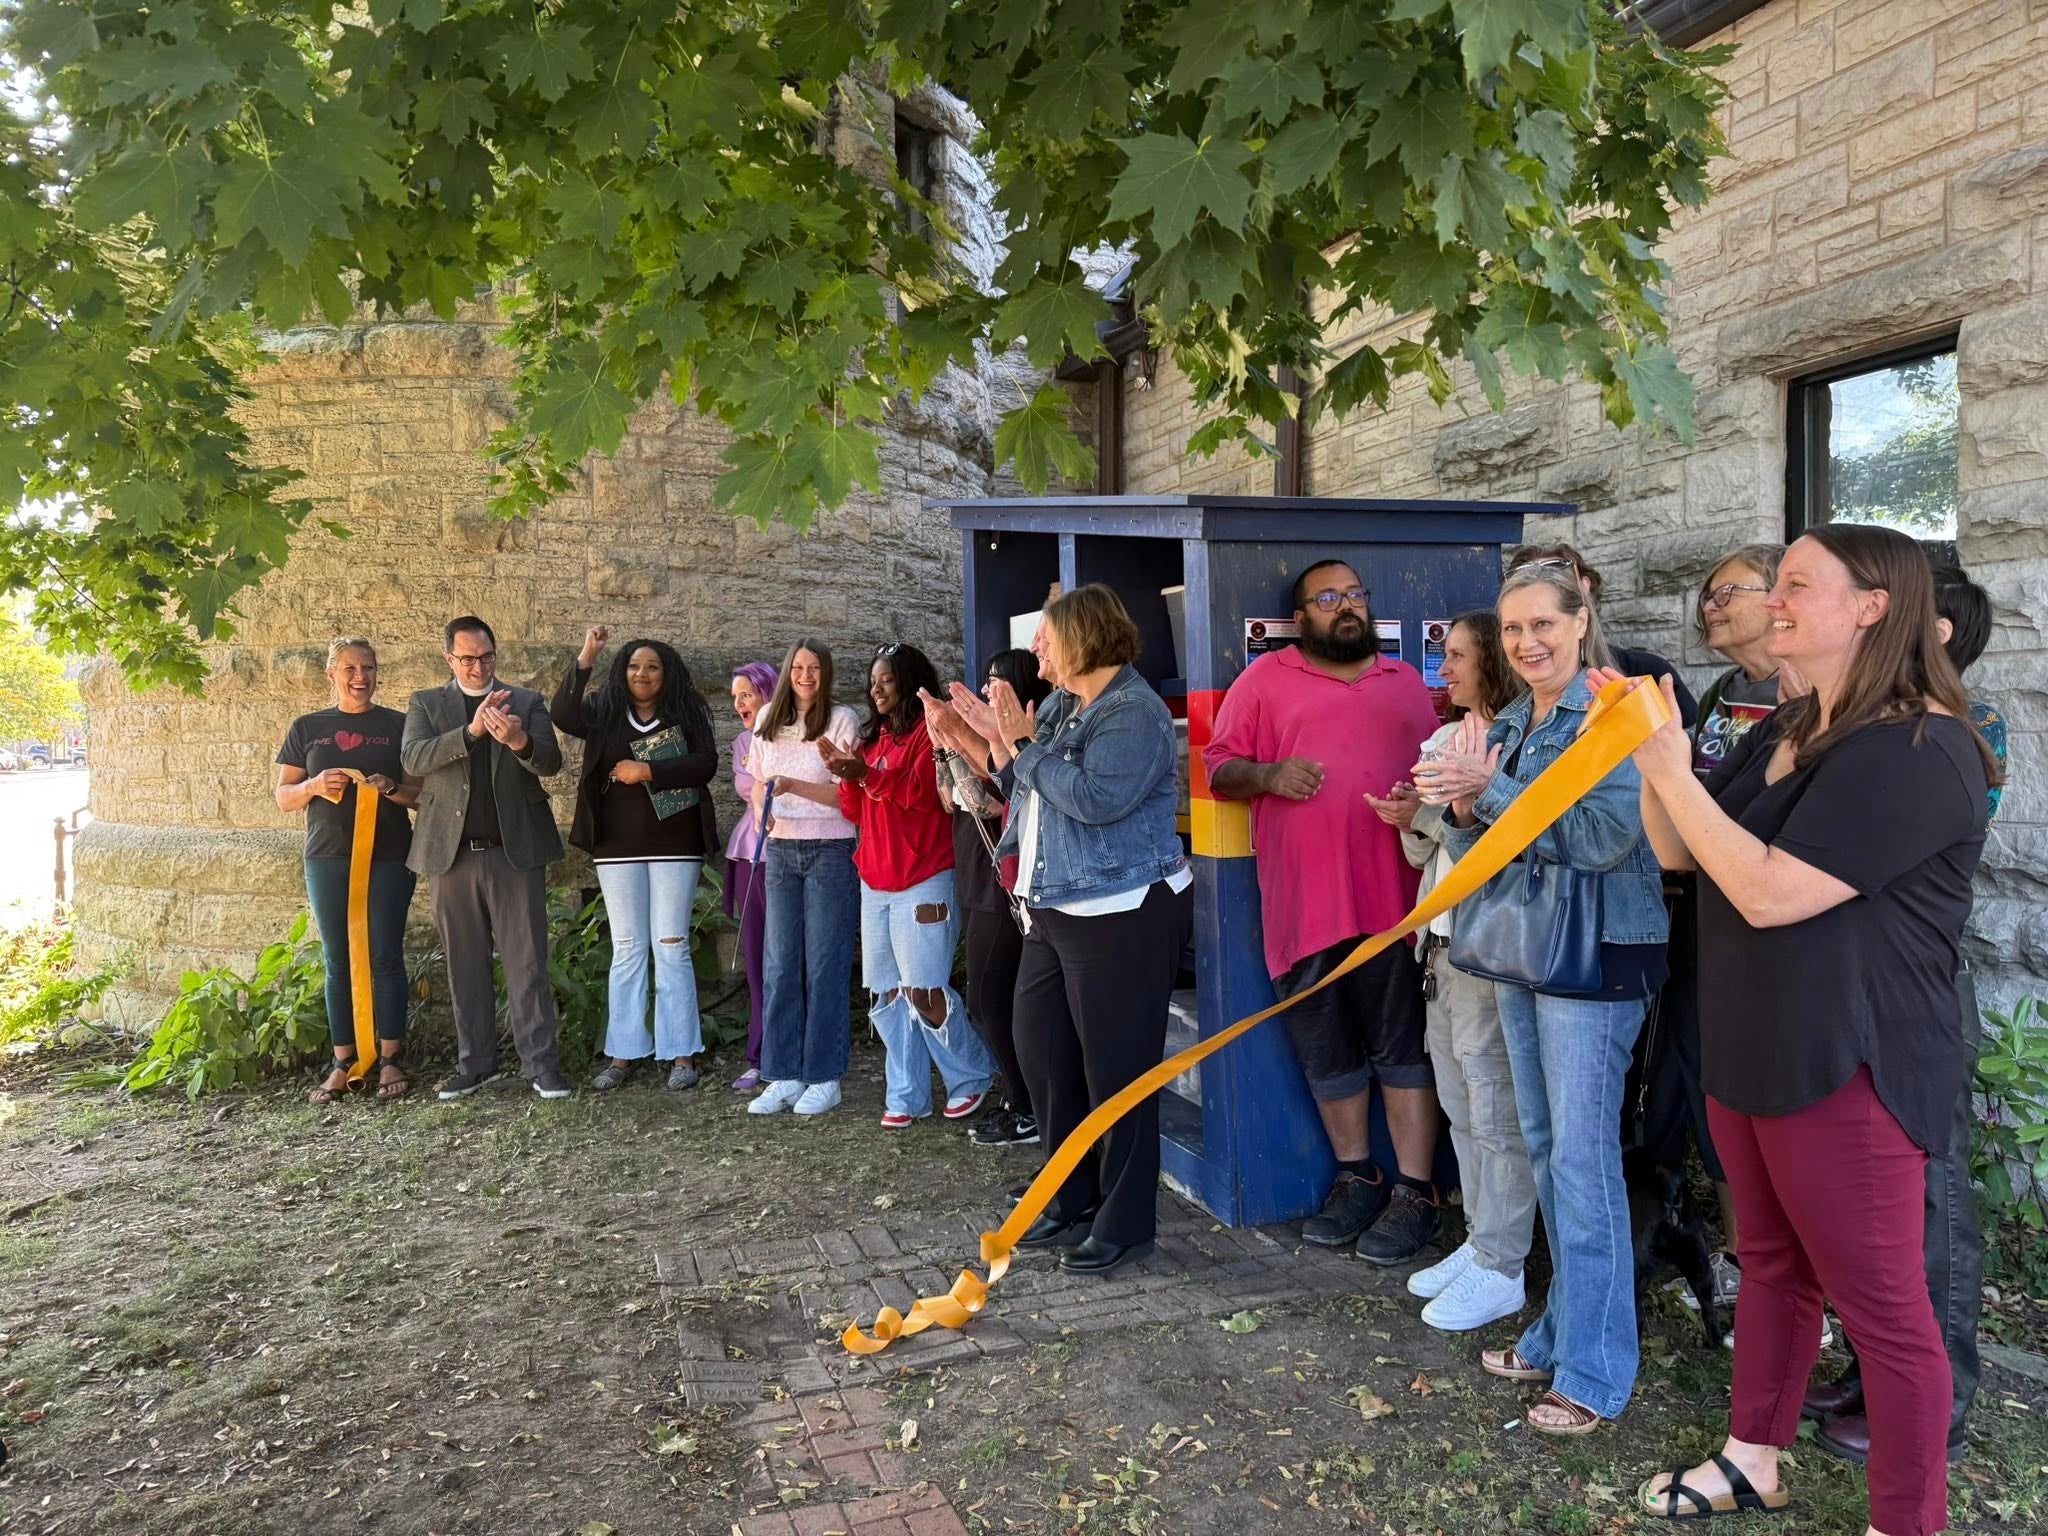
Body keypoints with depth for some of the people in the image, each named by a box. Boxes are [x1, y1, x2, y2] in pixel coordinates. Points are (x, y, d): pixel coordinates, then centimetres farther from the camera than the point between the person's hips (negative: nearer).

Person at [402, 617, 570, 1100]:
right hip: (452, 852, 2)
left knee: (527, 961, -2)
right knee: (465, 964, 8)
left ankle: (541, 1063, 1)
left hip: (515, 849, -1)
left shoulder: (527, 701, 8)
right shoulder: (426, 704, 9)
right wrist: (471, 731, -22)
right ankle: (475, 1064, 17)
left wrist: (520, 741, -27)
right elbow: (412, 758, -8)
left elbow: (550, 762, -5)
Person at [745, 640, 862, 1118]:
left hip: (830, 851, -4)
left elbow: (847, 793, -9)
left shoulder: (842, 720, -6)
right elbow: (758, 782, 17)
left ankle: (824, 1078, 8)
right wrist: (762, 809, -3)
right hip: (780, 851, 5)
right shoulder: (767, 720, 9)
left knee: (825, 965, -1)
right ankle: (783, 1076, 13)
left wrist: (791, 785, -20)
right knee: (779, 965, 5)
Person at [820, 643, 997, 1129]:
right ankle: (906, 1096, 15)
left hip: (923, 882, -8)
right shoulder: (873, 737, 18)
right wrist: (847, 776, -4)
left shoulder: (929, 731, -4)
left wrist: (867, 773, -25)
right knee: (886, 996, 7)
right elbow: (856, 812, 15)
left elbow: (924, 792, -18)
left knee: (924, 992, -7)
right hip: (875, 883, 8)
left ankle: (972, 1077, 14)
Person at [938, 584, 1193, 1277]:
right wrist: (996, 737, 4)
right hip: (1054, 909, 10)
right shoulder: (1058, 706, 13)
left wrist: (1023, 743, -17)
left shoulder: (1135, 713, -14)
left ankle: (1123, 1224, 14)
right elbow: (1023, 794, 17)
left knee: (1116, 1068, -1)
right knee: (1041, 1050, 15)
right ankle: (1073, 1200, 31)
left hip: (1121, 914, -10)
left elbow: (1095, 798, -26)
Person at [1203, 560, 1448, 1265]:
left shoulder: (1406, 683, 16)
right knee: (1325, 1048, 10)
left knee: (1402, 1044, 3)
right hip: (1302, 903, 0)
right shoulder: (1265, 679, 7)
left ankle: (1415, 1192, 13)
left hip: (1393, 896, 1)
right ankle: (1356, 1176, 27)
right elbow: (1219, 767, 5)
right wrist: (1267, 775, -14)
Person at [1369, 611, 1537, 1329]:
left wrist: (1430, 814, -20)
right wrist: (1410, 821, -1)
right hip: (1443, 941, 9)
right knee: (1462, 1107, 17)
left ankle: (1501, 1269, 13)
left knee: (1496, 1112, 1)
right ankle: (1480, 1242, 30)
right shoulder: (1444, 740, 13)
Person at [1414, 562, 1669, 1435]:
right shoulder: (1507, 726, 12)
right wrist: (1463, 805, -10)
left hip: (1597, 956, -8)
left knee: (1583, 1157, -3)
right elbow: (1471, 849, 12)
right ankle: (1563, 1331, 30)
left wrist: (1491, 790, -22)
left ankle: (1594, 1371, 10)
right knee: (1544, 1147, 15)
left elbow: (1604, 837, -24)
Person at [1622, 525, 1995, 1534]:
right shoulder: (1782, 733, 10)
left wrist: (1674, 774, -20)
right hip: (1749, 1052, 9)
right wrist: (1650, 760, -5)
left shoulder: (1919, 752, -20)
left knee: (1881, 1305, 5)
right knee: (1771, 1265, 21)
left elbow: (1769, 893, -27)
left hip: (1850, 1072, -9)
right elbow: (1678, 854, 11)